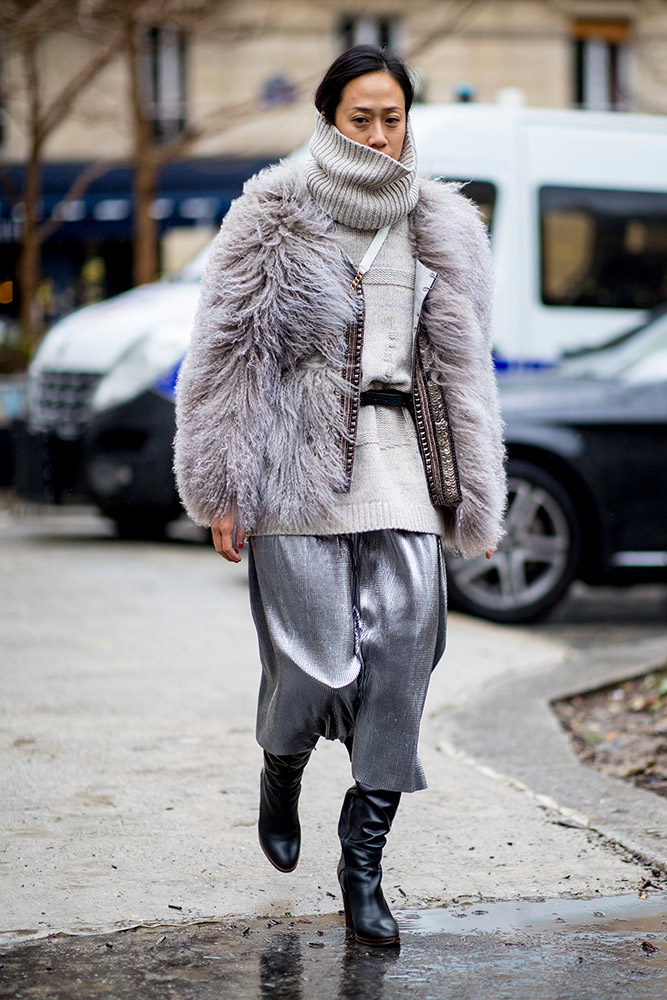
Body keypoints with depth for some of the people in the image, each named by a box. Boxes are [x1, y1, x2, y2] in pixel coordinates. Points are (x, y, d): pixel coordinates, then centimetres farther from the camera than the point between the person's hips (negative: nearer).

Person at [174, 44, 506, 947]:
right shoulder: (274, 217, 1)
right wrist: (225, 491, -4)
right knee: (315, 651, -5)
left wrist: (474, 498, 12)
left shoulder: (439, 227, 12)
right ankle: (281, 773, 32)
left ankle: (363, 865, 1)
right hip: (298, 458, -3)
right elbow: (230, 353, 1)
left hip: (399, 457, 3)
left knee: (401, 645, -7)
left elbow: (463, 365, 16)